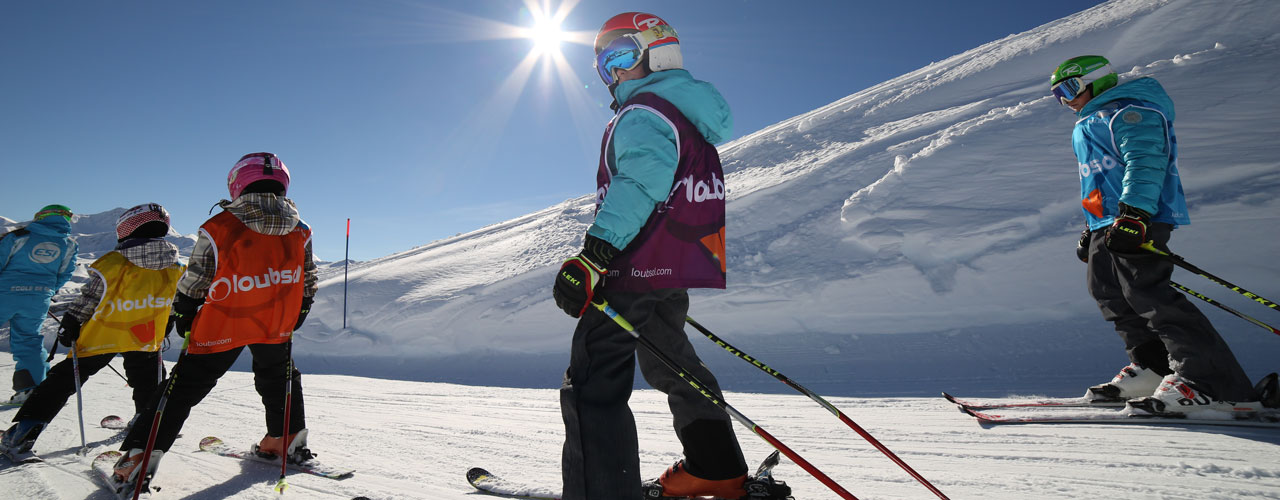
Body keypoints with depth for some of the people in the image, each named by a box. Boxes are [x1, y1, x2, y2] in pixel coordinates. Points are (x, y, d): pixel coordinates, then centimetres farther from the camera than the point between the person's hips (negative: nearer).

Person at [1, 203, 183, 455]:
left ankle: (25, 428, 9)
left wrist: (68, 327, 8)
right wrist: (164, 330, 21)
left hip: (102, 336, -2)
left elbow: (86, 301, -5)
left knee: (65, 378, 12)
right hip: (145, 340, 2)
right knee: (146, 382, 22)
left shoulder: (111, 264, -13)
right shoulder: (175, 269, -4)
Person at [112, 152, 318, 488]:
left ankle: (140, 454, 15)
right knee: (277, 375, 24)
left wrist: (182, 316, 10)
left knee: (185, 385, 11)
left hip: (222, 325, -2)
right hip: (277, 325, 3)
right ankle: (288, 441, 33)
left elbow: (193, 282, -7)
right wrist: (297, 315, 20)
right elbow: (307, 283, 5)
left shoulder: (219, 228, -15)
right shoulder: (300, 231, -5)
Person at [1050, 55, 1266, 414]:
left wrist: (1133, 213, -30)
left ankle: (1211, 383, -18)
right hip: (1108, 224, 11)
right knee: (1110, 295, 7)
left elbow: (1145, 162, -19)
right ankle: (1151, 368, 12)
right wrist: (1091, 229, 28)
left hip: (1139, 219, -11)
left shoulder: (1128, 111, -4)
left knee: (1147, 294, -18)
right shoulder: (1090, 125, 28)